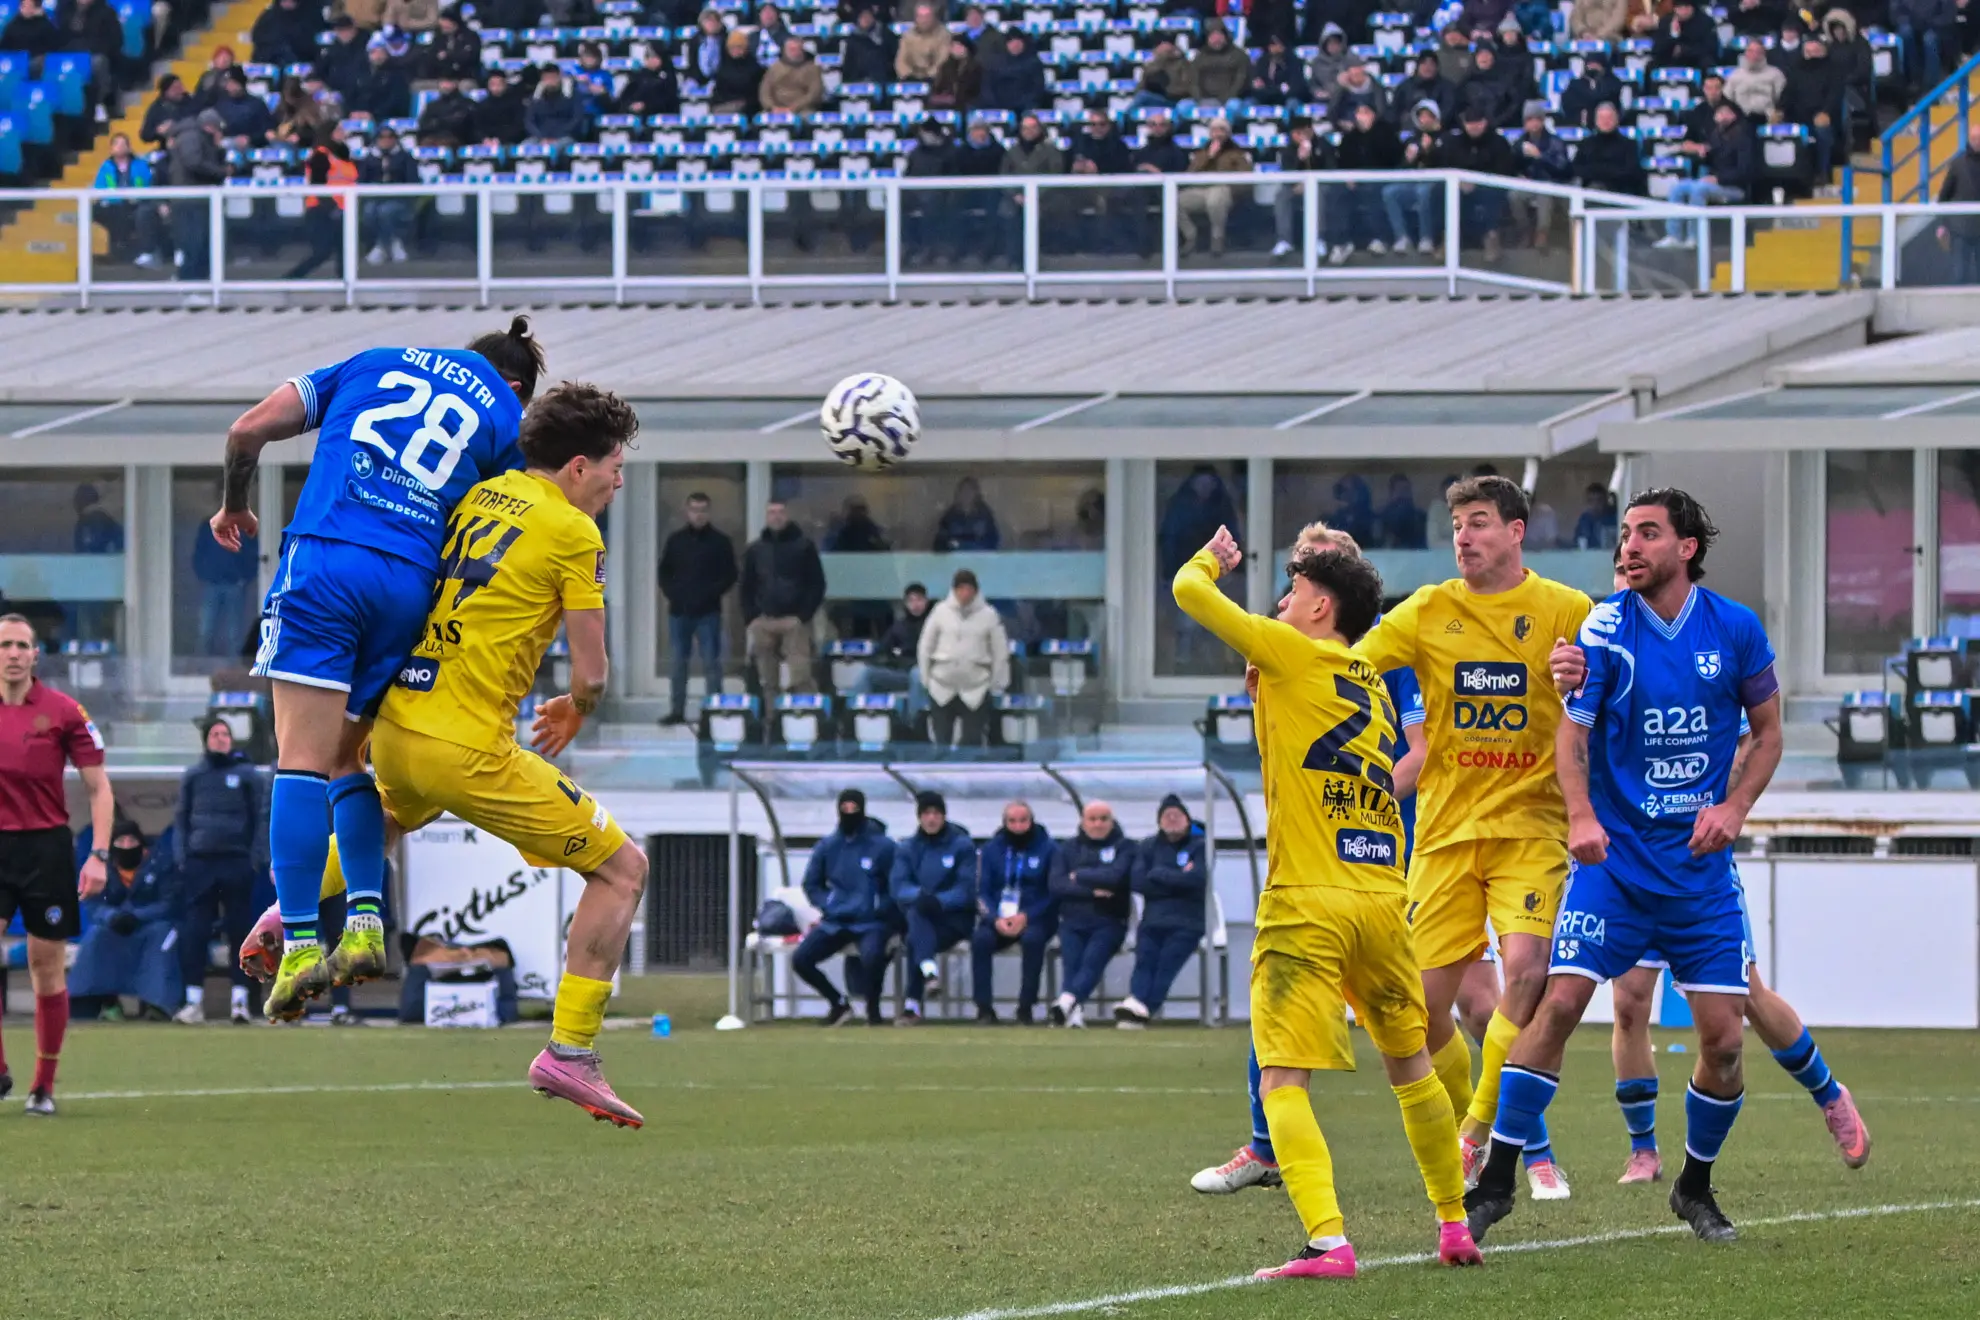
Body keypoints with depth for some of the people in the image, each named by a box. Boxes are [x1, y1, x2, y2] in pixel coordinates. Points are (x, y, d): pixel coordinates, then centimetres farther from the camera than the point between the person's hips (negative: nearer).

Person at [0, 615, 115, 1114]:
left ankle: (44, 1086, 12)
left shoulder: (63, 712, -2)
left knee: (46, 967, 2)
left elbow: (98, 787, 1)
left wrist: (99, 855, -9)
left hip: (46, 847, -1)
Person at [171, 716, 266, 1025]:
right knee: (193, 931, -4)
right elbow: (180, 820, 12)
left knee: (240, 930, 0)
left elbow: (261, 818, 5)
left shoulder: (247, 774, 5)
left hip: (237, 863, -1)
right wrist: (180, 858, 2)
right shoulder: (192, 776, 10)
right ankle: (194, 999, -1)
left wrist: (257, 859, -4)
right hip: (199, 863, 1)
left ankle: (240, 998, 4)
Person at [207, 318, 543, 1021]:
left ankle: (299, 943, -17)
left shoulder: (374, 363, 21)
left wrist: (233, 506, 33)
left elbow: (249, 429, 16)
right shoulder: (503, 415, 18)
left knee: (303, 759, -7)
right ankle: (366, 922, 2)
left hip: (322, 561, -1)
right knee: (347, 759, 17)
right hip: (410, 586, 1)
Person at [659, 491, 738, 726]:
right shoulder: (675, 539, 9)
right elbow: (664, 572, 14)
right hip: (679, 610, 3)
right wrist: (672, 593, -2)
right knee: (678, 662, 5)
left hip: (708, 611, -3)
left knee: (711, 662, -4)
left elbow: (729, 575, 0)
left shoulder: (720, 541, 1)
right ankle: (677, 710, 9)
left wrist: (710, 593, -11)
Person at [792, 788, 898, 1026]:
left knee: (871, 957, -36)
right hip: (835, 922, 4)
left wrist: (878, 909, -13)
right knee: (800, 960, -15)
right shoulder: (827, 846, 7)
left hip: (871, 923, -4)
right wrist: (827, 906, 0)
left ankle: (873, 1008, -7)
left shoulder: (883, 846, -3)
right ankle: (838, 1003, 10)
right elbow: (812, 885, 16)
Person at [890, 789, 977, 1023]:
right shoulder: (906, 848, 10)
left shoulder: (962, 845, 2)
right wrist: (918, 895, -27)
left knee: (915, 941, -32)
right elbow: (897, 887, -5)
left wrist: (939, 901, -26)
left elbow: (967, 890, -9)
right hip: (919, 919, 2)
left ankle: (912, 1005, -35)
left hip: (955, 918, -2)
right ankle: (929, 973, -53)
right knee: (916, 911, -36)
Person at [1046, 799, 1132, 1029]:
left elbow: (1115, 877, -12)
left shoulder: (1124, 848, 7)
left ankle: (1066, 1002, -52)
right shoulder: (1067, 849, 15)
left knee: (1093, 959, -29)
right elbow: (1057, 887, 1)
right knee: (1073, 961, -24)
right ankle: (1075, 1012, -42)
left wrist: (1079, 876, -2)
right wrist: (1091, 891, -10)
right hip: (1073, 923, 3)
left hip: (1109, 922, -3)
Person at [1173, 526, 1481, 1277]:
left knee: (1283, 1081, -9)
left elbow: (1189, 590, 0)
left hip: (1306, 902, -7)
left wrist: (1214, 558, 22)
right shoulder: (1372, 685, 17)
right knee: (1410, 1066, 22)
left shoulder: (1291, 654, -2)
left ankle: (1328, 1239, -25)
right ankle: (1455, 1226, 28)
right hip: (1383, 898, 7)